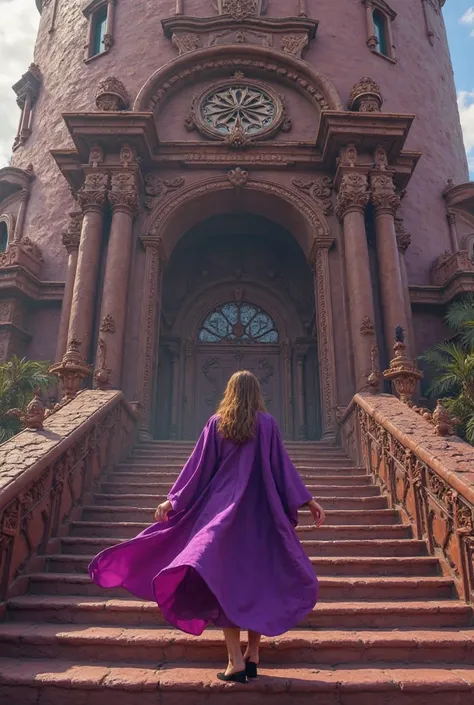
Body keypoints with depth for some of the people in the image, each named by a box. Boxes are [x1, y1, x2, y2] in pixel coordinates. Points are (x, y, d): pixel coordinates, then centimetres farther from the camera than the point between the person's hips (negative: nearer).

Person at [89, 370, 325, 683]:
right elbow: (283, 466, -2)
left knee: (225, 578, 4)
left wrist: (173, 501, 5)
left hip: (224, 508, 0)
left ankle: (236, 660, -1)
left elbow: (199, 466, 0)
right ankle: (253, 656, 18)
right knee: (261, 577, 13)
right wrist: (309, 501, 4)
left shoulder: (216, 423, 1)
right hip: (261, 512, 1)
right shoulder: (268, 423, -1)